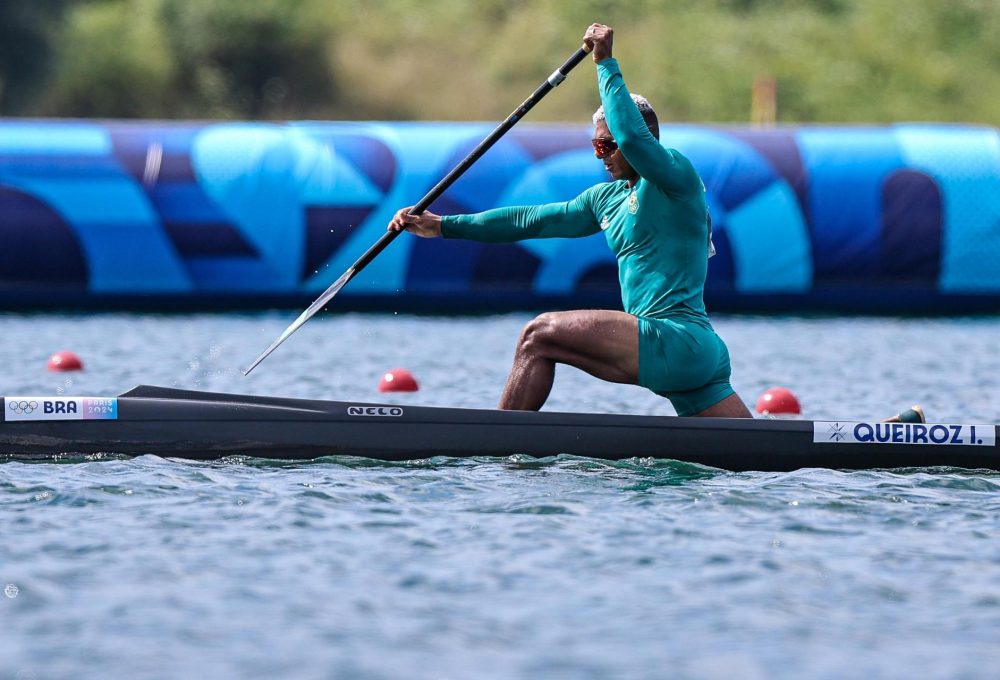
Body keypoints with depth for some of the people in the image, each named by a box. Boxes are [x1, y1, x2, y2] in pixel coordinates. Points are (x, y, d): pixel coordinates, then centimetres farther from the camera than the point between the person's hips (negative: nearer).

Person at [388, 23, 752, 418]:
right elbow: (532, 220, 23)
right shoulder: (607, 197, 21)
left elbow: (632, 137, -24)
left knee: (540, 335, -10)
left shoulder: (676, 175, -3)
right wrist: (444, 226, 21)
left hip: (677, 339, -10)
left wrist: (605, 63, -14)